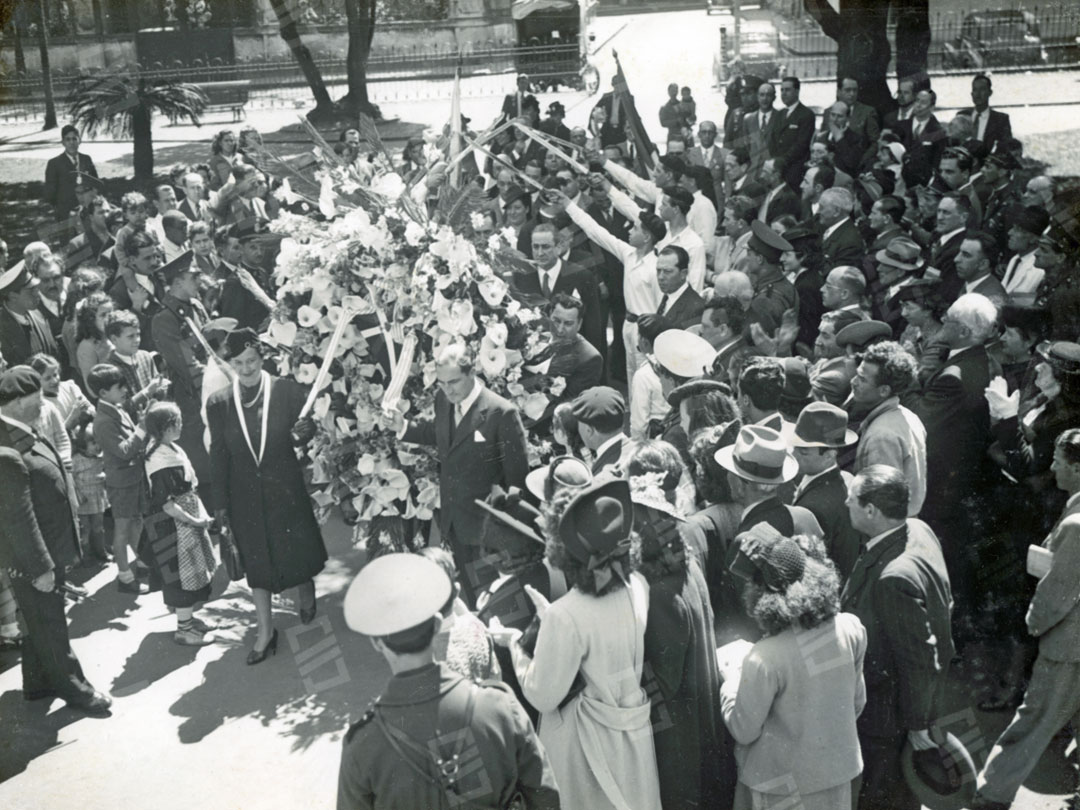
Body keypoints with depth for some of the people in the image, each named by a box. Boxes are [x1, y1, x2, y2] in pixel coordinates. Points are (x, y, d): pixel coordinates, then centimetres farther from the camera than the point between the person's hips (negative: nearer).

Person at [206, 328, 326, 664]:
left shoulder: (287, 391, -10)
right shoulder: (218, 403, -4)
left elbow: (310, 425, -3)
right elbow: (218, 456, 1)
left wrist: (306, 430, -28)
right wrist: (221, 504, 3)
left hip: (285, 486, -1)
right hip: (245, 494, 2)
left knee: (297, 547, 11)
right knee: (255, 559, 10)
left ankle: (306, 590, 45)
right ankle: (265, 629, 22)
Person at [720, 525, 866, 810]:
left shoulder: (764, 659, -30)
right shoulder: (851, 629, -14)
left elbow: (743, 731, -15)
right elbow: (857, 701, 2)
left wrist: (731, 679, 1)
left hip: (785, 784, -4)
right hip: (838, 770, 5)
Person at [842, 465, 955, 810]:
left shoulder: (894, 577, -37)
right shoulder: (919, 530, -9)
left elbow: (918, 658, -28)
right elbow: (942, 605, 6)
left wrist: (918, 723, -14)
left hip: (885, 711, -8)